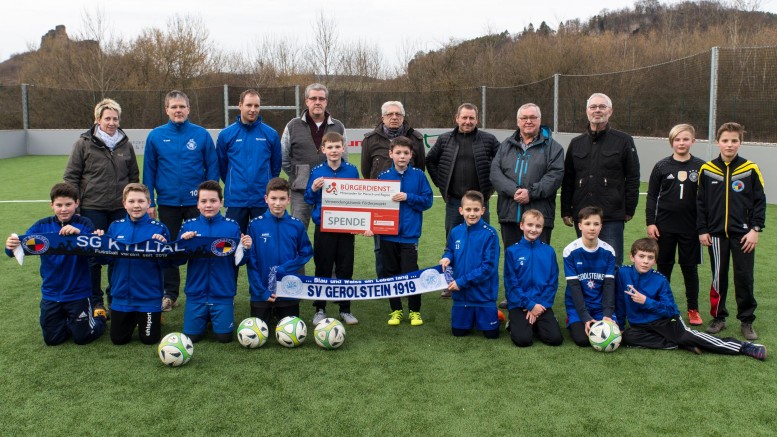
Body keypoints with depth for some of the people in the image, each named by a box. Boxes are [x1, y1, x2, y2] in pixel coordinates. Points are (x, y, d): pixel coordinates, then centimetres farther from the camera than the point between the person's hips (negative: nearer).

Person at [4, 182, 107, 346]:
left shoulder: (84, 224, -11)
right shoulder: (42, 226, -4)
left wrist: (79, 233, -39)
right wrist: (11, 247, -35)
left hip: (78, 293, -3)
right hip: (51, 294, 3)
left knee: (82, 338, 7)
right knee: (52, 339, 13)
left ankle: (99, 315, 35)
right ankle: (69, 320, 42)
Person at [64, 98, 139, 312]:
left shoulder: (125, 144, 8)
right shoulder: (84, 144, -1)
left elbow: (134, 176, 16)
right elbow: (71, 176, 1)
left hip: (120, 209, 3)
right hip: (92, 208, -2)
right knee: (93, 256, 4)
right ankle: (95, 301, 16)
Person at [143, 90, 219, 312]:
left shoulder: (202, 135, -3)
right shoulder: (156, 136, 0)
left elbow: (212, 167, -1)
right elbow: (149, 171, 3)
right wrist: (149, 202, 1)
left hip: (196, 202, -1)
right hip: (167, 202, 1)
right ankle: (170, 293, 24)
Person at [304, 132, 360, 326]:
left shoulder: (352, 170, 1)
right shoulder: (317, 172, -1)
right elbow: (309, 200, 5)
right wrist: (313, 190, -15)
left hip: (346, 228, 1)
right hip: (323, 228, -1)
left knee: (345, 269, 7)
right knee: (323, 270, 6)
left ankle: (345, 309, 20)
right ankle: (320, 310, 18)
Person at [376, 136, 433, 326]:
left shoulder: (418, 175, -2)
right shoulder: (383, 176, 2)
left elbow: (427, 200, -3)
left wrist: (408, 197, -16)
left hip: (409, 234, -2)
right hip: (388, 234, 2)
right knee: (391, 273, 10)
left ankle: (415, 311, 15)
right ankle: (396, 310, 24)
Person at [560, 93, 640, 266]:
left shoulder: (624, 141, 3)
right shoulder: (576, 143, 14)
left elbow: (633, 179, 1)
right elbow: (567, 181, 14)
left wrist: (629, 210, -3)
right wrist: (566, 211, 9)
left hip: (612, 219, -4)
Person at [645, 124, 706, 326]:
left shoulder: (700, 167, 1)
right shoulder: (662, 166, 1)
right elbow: (652, 196, 3)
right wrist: (650, 222, -3)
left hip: (691, 227, 0)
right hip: (665, 226, 0)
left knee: (690, 267, 7)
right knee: (664, 266, 8)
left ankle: (693, 309, 19)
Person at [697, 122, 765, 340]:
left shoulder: (750, 169, -1)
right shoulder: (707, 170, 2)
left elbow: (759, 202, 1)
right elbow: (700, 202, 6)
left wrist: (755, 229, -6)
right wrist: (702, 230, 2)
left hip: (743, 234, -1)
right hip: (716, 234, 1)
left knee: (744, 277, 2)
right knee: (718, 277, 9)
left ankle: (747, 321, 14)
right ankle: (718, 318, 20)